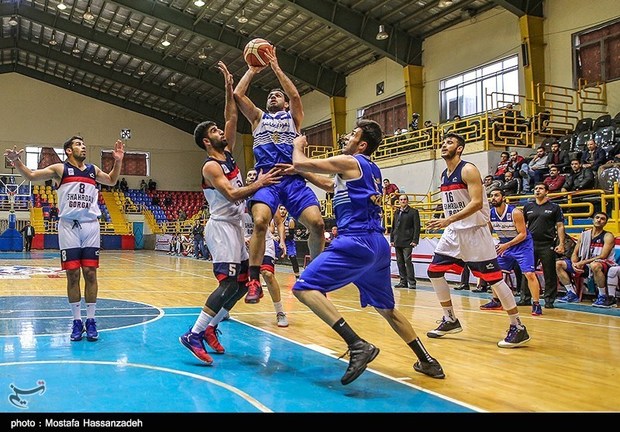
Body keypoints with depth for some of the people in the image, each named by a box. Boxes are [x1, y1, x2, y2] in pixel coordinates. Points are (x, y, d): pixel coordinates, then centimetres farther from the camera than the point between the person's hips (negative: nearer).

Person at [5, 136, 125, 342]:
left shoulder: (93, 170, 14)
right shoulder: (60, 169, 4)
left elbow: (112, 181, 31)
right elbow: (31, 176, -3)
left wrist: (118, 161, 15)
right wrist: (16, 161, -21)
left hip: (91, 226, 3)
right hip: (69, 226, -2)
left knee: (90, 274, 1)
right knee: (72, 274, -1)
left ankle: (91, 320, 8)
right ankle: (77, 321, 9)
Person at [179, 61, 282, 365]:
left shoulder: (228, 154, 13)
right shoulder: (210, 166, -12)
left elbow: (232, 118, 12)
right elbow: (233, 195, -23)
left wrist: (229, 87, 7)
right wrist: (259, 183, -17)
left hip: (234, 227, 9)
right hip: (221, 227, -9)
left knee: (242, 282, 9)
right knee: (229, 284, -17)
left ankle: (210, 327, 16)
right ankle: (194, 334, -16)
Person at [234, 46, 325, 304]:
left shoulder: (293, 117, 22)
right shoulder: (258, 117, 25)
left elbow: (295, 95, 1)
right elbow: (237, 95, 12)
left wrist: (276, 67, 3)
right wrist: (252, 71, 19)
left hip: (293, 178, 0)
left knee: (317, 223, -18)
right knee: (260, 222, -27)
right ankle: (254, 281, -19)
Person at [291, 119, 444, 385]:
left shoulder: (348, 162, -2)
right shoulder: (372, 170, 21)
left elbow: (300, 163, 0)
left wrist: (298, 145, 19)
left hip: (356, 242, -9)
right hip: (378, 244, 9)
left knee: (305, 287, -15)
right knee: (386, 308, 22)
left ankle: (358, 345, -26)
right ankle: (427, 362, 26)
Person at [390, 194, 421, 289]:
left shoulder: (413, 212, -1)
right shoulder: (396, 212, 16)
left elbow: (417, 227, -6)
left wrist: (415, 240, -13)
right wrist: (392, 239, 13)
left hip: (407, 242, -6)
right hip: (397, 242, 6)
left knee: (407, 261, -10)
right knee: (400, 262, 8)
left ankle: (412, 282, -4)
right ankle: (403, 282, 14)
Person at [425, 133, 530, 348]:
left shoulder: (468, 170, -14)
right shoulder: (444, 175, 12)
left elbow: (477, 203, -24)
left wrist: (449, 219, -30)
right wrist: (447, 222, 17)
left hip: (475, 231, -8)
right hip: (454, 231, 9)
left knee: (493, 277, -8)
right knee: (434, 271, 4)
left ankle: (518, 328, 3)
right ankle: (450, 320, 17)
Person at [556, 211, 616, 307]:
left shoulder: (608, 236, -6)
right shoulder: (584, 234, 10)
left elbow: (602, 257, -17)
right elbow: (575, 254, 9)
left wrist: (582, 262, -21)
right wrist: (574, 264, -14)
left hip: (605, 265, -6)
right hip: (586, 266, 6)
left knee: (595, 265, -43)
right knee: (559, 264, -2)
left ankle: (603, 297, -25)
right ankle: (572, 294, 2)